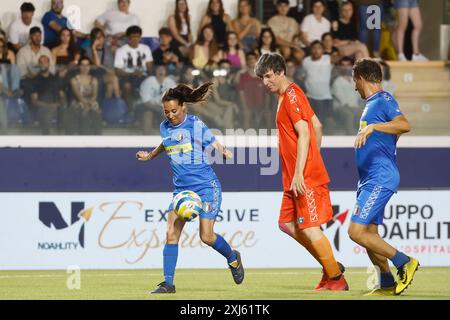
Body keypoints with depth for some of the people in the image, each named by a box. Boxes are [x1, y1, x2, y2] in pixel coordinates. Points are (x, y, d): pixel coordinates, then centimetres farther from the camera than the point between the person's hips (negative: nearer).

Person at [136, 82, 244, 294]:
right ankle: (168, 283, -6)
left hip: (206, 186, -5)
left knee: (207, 236, -9)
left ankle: (233, 258, 22)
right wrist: (150, 156, 42)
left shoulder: (196, 125, -6)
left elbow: (213, 144, -3)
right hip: (181, 188, 5)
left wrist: (224, 152, -24)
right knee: (171, 234, -9)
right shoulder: (165, 128, 8)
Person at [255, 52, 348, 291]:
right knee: (287, 224, 10)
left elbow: (304, 133, -20)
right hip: (294, 178, 10)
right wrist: (314, 157, 26)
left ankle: (336, 279, 2)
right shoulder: (286, 96, 17)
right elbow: (317, 125, 24)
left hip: (305, 178, -10)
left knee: (309, 228, -7)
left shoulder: (291, 95, -13)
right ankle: (330, 267, 15)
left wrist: (299, 173, -23)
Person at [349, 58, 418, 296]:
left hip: (380, 178, -10)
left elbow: (404, 125, -27)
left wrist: (372, 127, -35)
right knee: (368, 233, 8)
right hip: (370, 179, 10)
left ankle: (404, 262, -8)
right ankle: (387, 284, 13)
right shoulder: (372, 103, 19)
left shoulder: (383, 100, -10)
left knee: (356, 232, -15)